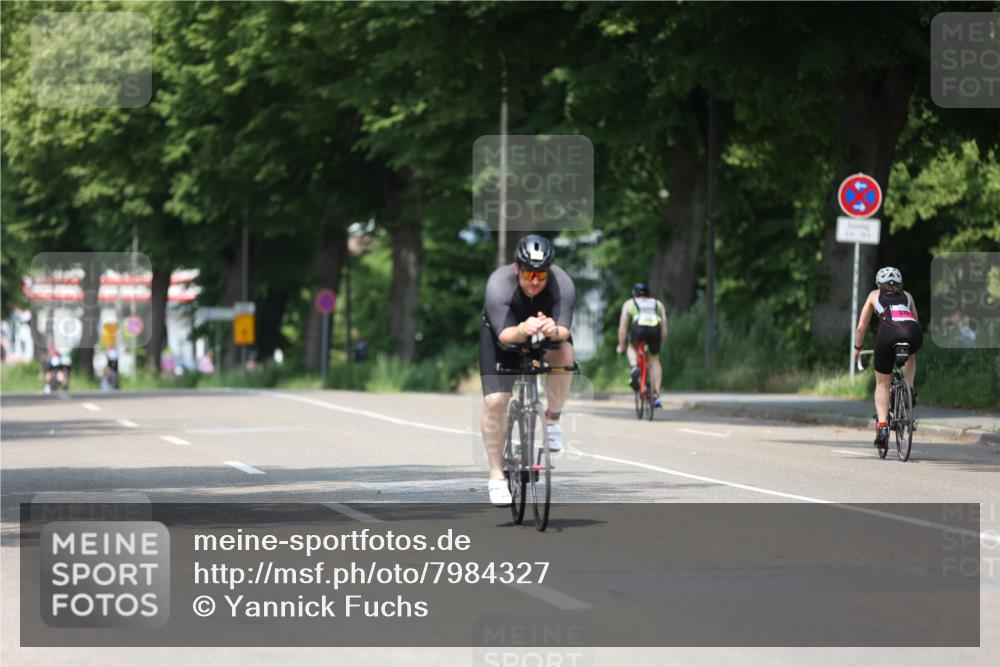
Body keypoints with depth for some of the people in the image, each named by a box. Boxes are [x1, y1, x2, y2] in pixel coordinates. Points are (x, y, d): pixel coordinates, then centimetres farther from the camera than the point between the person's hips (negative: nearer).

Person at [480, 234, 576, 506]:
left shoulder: (562, 284, -30)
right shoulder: (499, 284, -34)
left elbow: (565, 330, -36)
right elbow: (504, 335, -39)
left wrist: (554, 330, -59)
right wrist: (523, 330, -61)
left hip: (548, 332, 1)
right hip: (502, 334, -1)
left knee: (563, 352, -33)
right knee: (495, 401, -15)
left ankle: (553, 419, -10)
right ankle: (496, 475, -3)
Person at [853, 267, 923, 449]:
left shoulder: (875, 295, 30)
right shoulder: (907, 296, 34)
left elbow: (861, 327, 29)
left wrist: (857, 349, 41)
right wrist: (909, 339, 54)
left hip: (888, 331, -2)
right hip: (913, 332, 2)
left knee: (882, 384, 13)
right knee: (909, 356, 39)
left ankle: (882, 425, -3)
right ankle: (909, 391, 17)